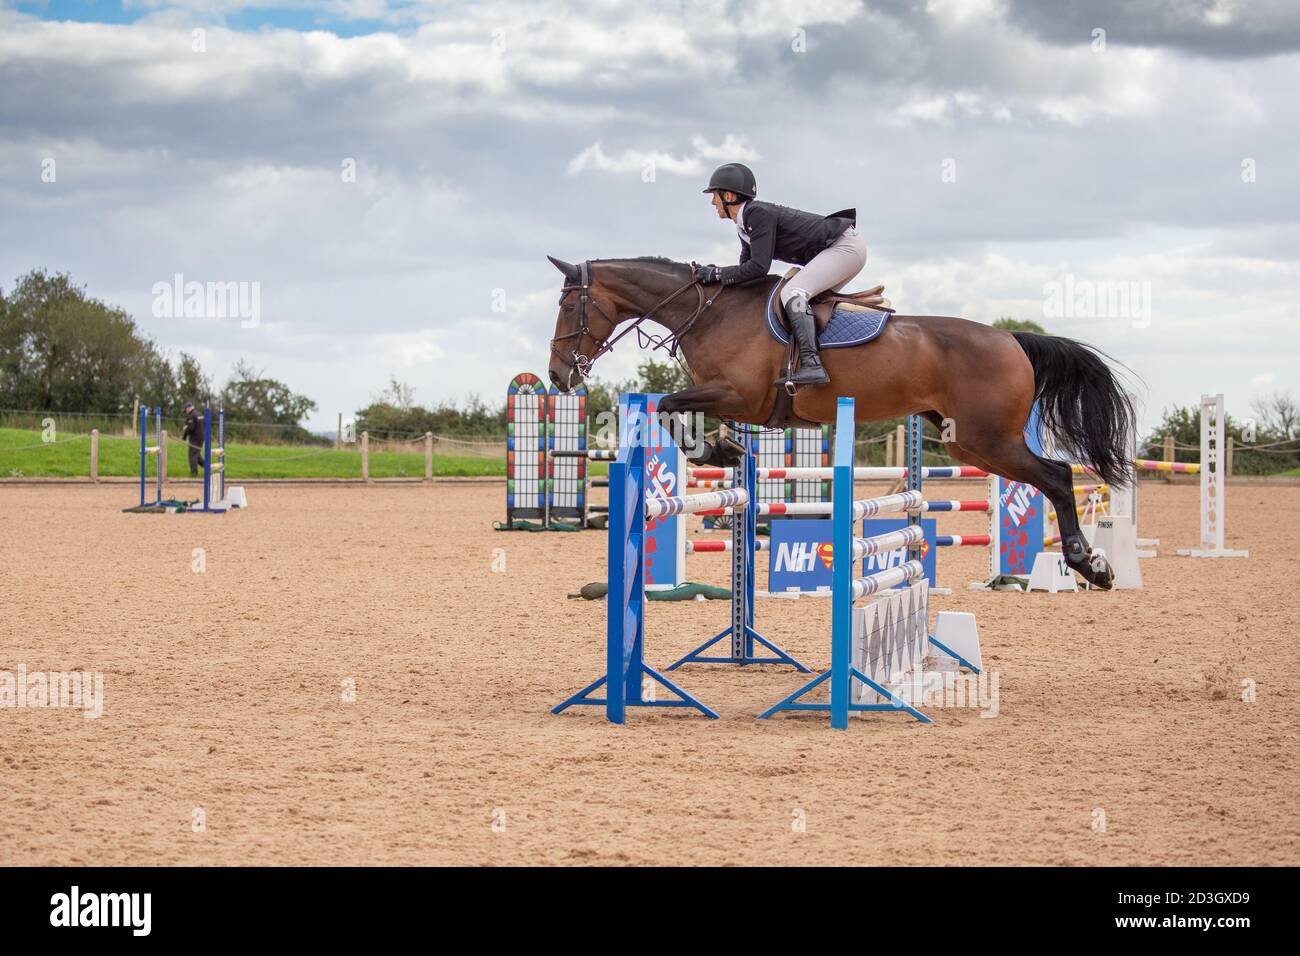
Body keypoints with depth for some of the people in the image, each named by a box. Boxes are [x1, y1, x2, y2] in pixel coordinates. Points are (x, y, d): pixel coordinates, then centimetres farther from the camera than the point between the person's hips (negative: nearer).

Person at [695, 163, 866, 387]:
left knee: (792, 292, -22)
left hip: (846, 246, -11)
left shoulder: (758, 213, -17)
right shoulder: (744, 226, 13)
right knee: (802, 301, 18)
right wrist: (710, 273, 5)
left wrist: (716, 274, -16)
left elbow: (759, 266, -23)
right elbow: (746, 267, 18)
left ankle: (812, 364, -35)